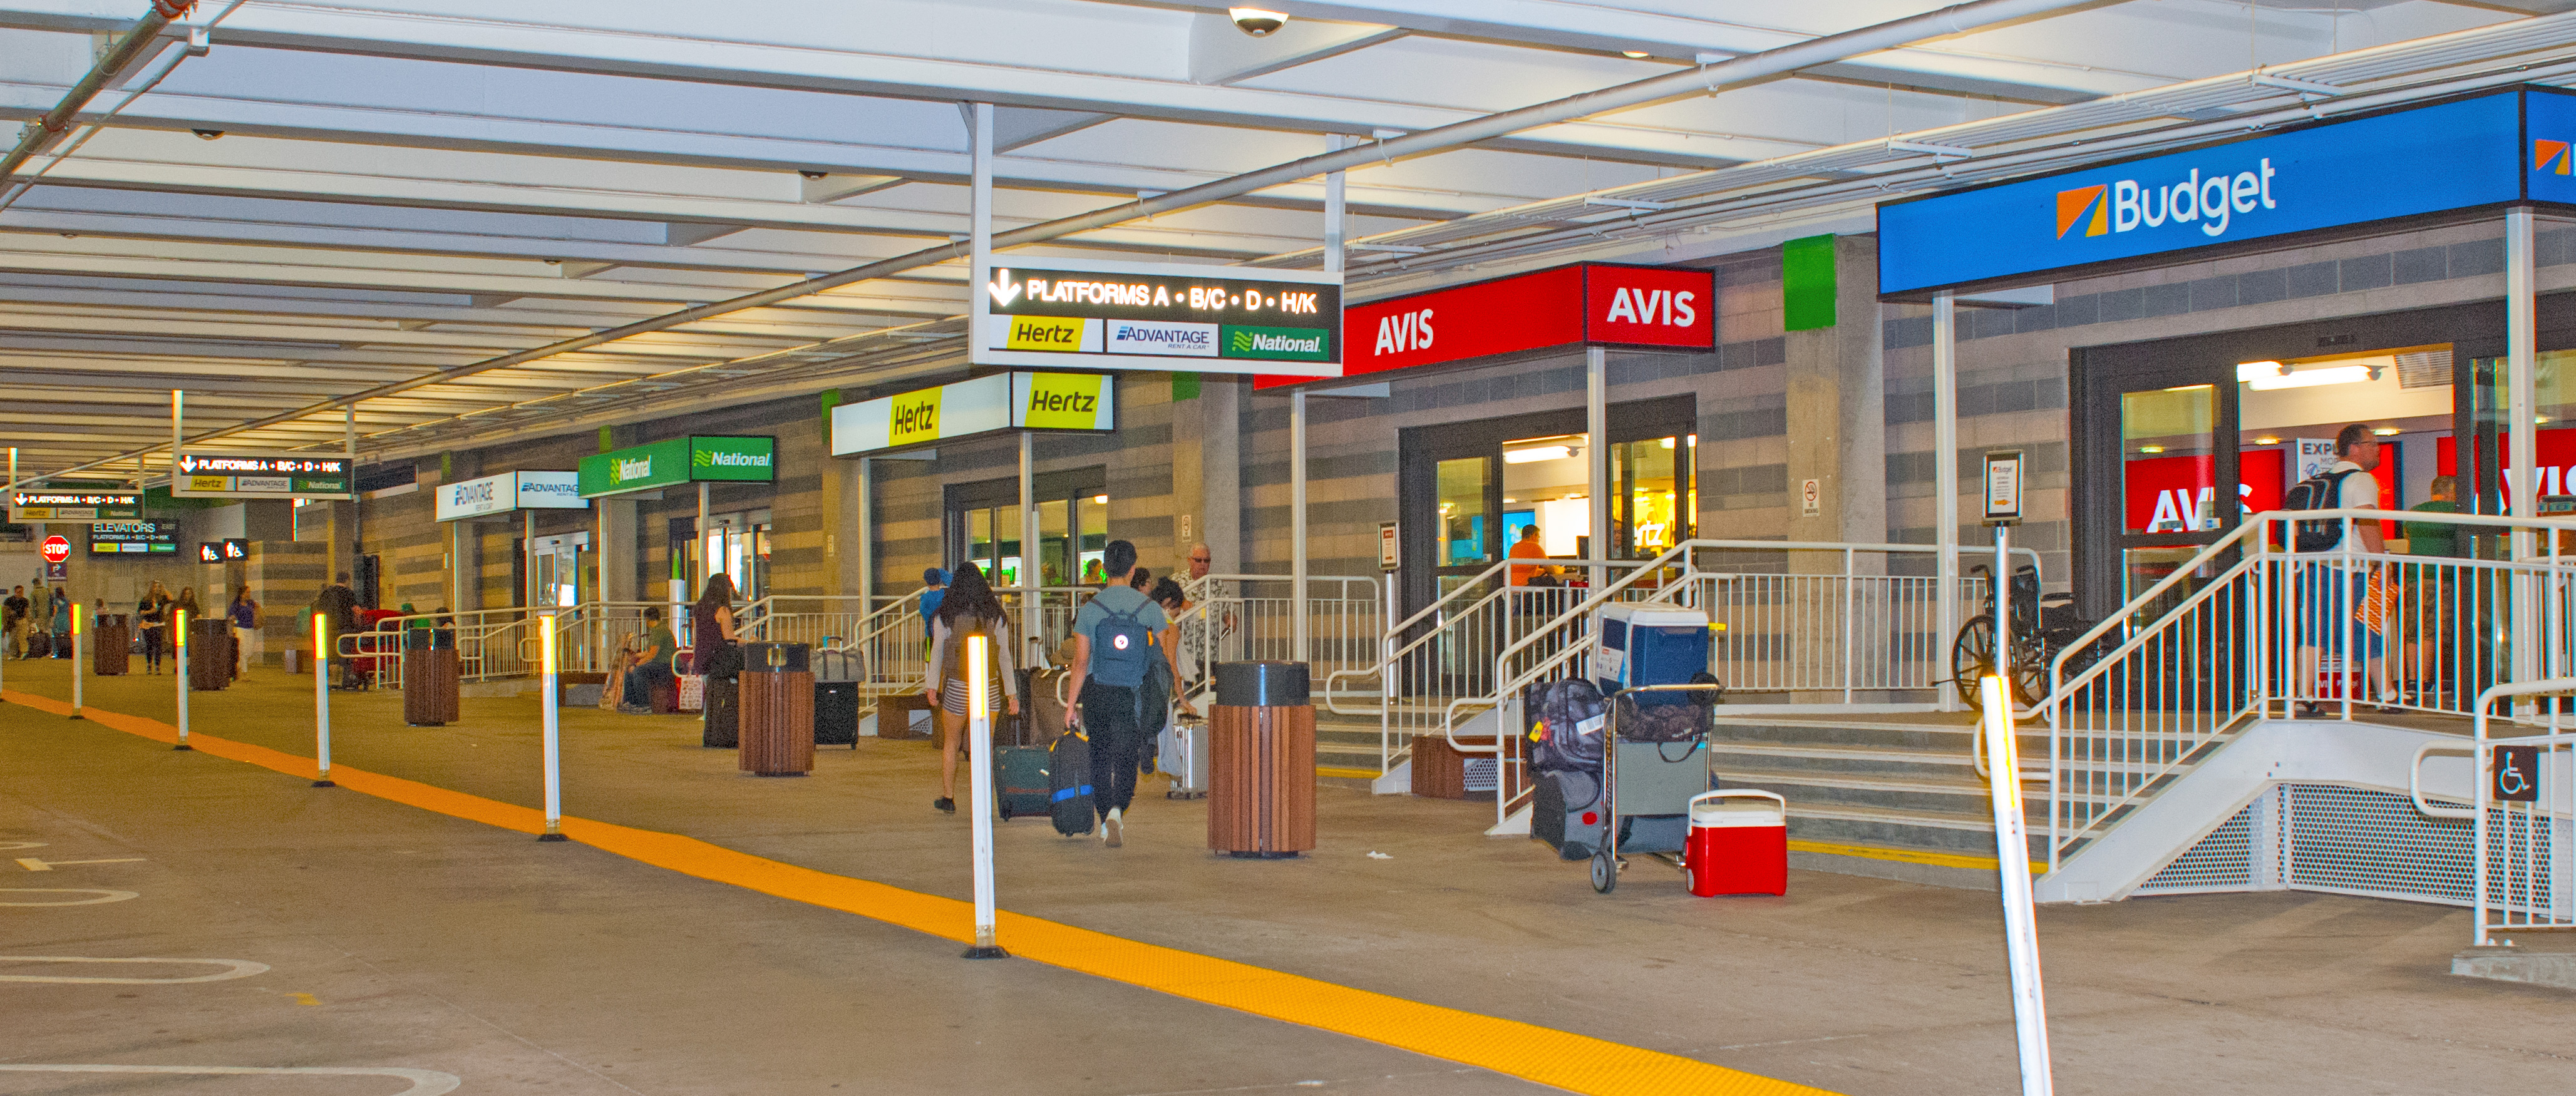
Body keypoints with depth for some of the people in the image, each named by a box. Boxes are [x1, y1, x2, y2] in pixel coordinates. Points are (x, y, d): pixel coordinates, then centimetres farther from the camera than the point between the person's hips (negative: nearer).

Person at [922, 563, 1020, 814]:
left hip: (957, 688, -1)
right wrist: (1011, 693, 6)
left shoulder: (945, 615, -4)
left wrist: (932, 686, 5)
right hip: (988, 686, 1)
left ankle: (948, 798, 24)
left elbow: (937, 652, -2)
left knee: (951, 743, 16)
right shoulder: (995, 615, 0)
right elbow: (1005, 655, 2)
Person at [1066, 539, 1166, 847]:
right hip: (1133, 695, 0)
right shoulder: (1150, 609, -2)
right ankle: (1117, 809, -23)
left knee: (1100, 758, 15)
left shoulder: (1090, 609, -3)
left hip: (1097, 694, 0)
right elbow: (1165, 659, 1)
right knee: (1125, 758, 2)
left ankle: (1105, 821, 20)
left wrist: (1072, 705, 2)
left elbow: (1081, 662, -3)